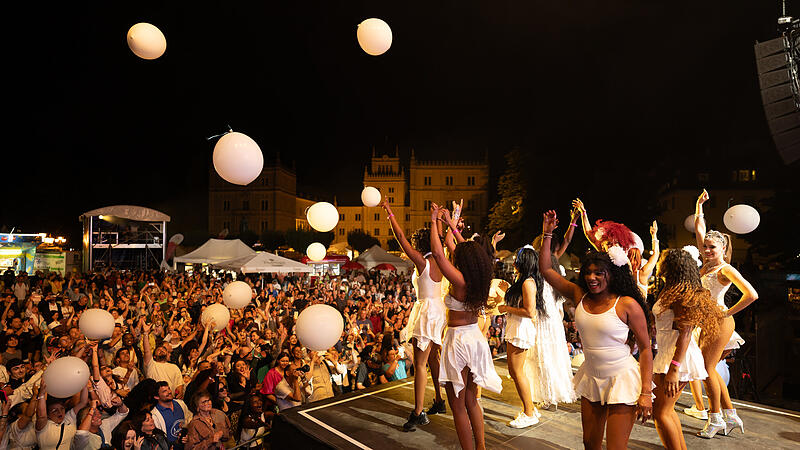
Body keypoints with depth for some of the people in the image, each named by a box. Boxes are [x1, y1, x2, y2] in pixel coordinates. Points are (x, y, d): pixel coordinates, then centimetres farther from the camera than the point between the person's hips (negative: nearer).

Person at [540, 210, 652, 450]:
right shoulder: (580, 296, 0)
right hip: (590, 377, 5)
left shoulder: (627, 304, -13)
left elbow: (645, 348, -9)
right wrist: (547, 234, -1)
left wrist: (646, 392, -14)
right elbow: (546, 270, 4)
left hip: (621, 379, -5)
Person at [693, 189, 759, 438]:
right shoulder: (707, 263, 10)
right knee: (709, 369, 10)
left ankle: (716, 419, 6)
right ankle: (730, 416, 20)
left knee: (707, 368, -5)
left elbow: (751, 294, -17)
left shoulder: (726, 269, -10)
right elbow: (699, 229, 13)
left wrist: (727, 313, -13)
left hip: (719, 322, -8)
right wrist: (699, 206, 8)